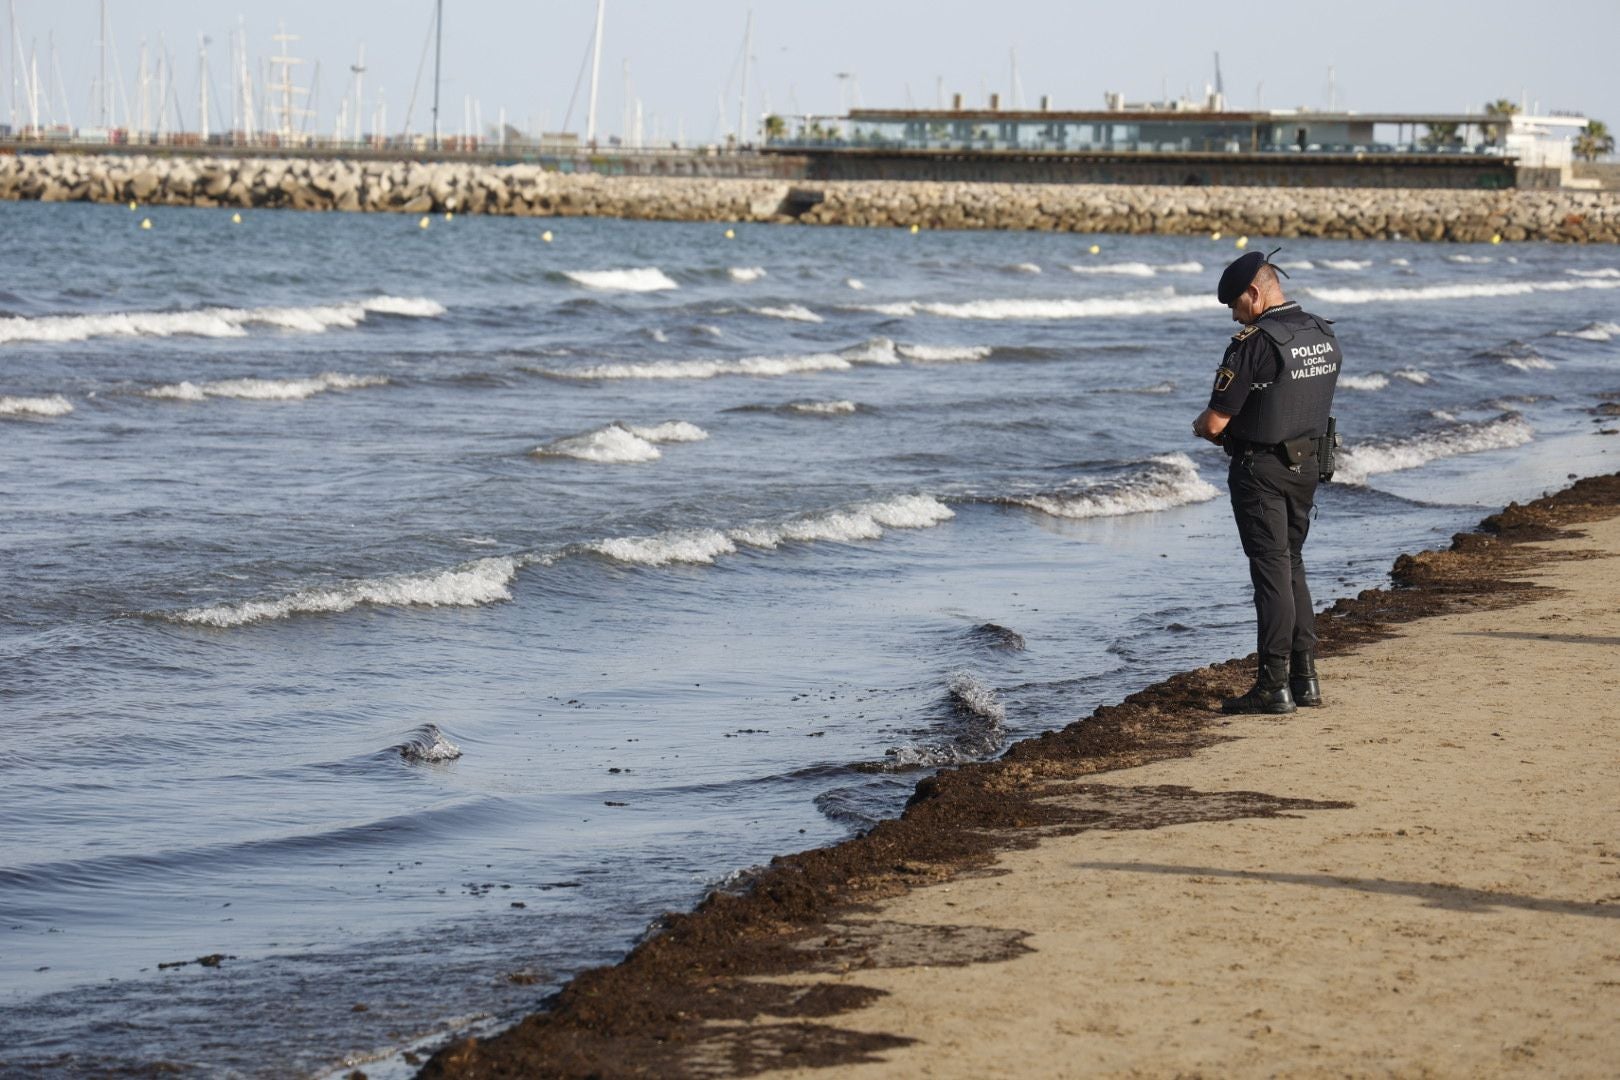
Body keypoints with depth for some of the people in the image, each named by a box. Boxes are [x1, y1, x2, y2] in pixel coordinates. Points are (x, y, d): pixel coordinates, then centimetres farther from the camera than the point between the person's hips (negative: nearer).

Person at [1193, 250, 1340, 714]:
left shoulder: (1254, 344, -20)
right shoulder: (1324, 336, 6)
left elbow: (1214, 423, -19)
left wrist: (1201, 427, 5)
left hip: (1260, 470, -7)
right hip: (1306, 465, 7)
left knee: (1272, 572, -4)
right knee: (1291, 564, 17)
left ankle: (1274, 686, -3)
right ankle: (1304, 676, 17)